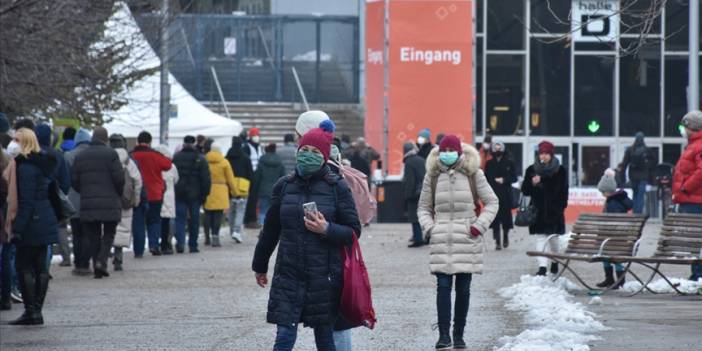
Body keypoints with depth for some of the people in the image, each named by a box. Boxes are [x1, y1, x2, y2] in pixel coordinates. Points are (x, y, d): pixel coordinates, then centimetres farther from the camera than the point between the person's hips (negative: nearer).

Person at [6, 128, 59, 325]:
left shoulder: (17, 163, -10)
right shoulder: (46, 162, 11)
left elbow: (13, 197, -13)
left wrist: (10, 221, -10)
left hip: (27, 220, -7)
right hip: (46, 219, 7)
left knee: (24, 265, -2)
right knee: (41, 266, 8)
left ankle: (31, 312, -5)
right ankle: (37, 311, 11)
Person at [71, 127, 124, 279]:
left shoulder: (80, 156, 8)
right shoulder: (111, 154, -6)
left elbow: (74, 180, 7)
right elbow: (119, 178, -10)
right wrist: (118, 194, 8)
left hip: (88, 203, 4)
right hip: (109, 203, -3)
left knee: (94, 236, 10)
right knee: (109, 233, 6)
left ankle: (97, 267, 8)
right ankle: (102, 260, -13)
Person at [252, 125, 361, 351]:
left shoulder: (337, 187, -2)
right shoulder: (284, 186, 5)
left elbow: (354, 231, 0)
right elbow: (271, 229, 16)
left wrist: (327, 229, -18)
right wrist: (260, 265, 24)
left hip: (324, 275, -2)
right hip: (289, 274, 2)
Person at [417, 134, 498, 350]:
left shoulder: (473, 174, 3)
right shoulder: (432, 176, 7)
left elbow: (491, 202, 9)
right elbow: (424, 206, 17)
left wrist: (479, 226, -3)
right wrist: (428, 227, 0)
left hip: (467, 239, 0)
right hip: (441, 241, 0)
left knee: (463, 288, 3)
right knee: (443, 286, -8)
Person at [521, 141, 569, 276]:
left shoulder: (560, 171, 0)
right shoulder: (531, 170, 4)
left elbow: (563, 191, 0)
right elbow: (525, 190, 4)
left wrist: (561, 207, -9)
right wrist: (532, 183, -16)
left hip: (554, 210, 0)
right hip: (538, 210, 0)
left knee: (553, 238, 11)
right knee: (540, 238, -5)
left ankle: (555, 261, 35)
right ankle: (542, 267, -10)